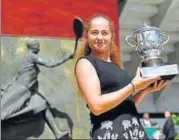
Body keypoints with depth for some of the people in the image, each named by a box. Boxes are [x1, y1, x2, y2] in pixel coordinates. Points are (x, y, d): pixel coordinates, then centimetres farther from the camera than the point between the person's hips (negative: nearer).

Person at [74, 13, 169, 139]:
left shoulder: (115, 65, 15)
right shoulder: (85, 63, -4)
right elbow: (97, 106, -16)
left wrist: (146, 89, 4)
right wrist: (133, 86, -12)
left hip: (135, 130, 6)